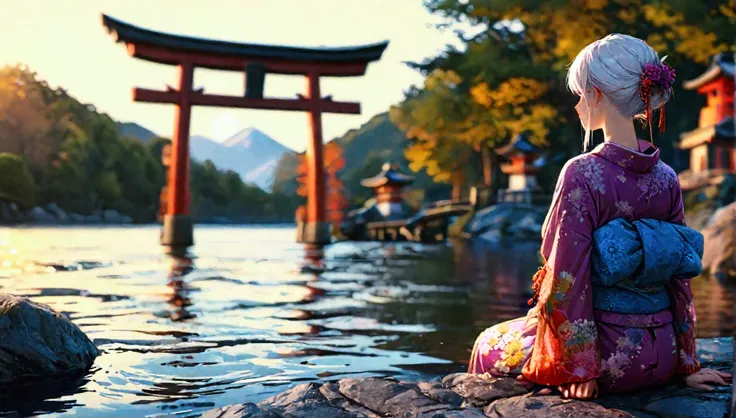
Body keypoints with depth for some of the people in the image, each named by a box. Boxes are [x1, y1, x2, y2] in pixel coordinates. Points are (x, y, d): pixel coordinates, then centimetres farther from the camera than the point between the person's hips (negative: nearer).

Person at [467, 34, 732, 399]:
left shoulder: (582, 174, -18)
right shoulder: (666, 177, 1)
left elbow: (569, 278, -19)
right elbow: (680, 275, 5)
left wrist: (580, 367, -13)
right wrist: (687, 362, 10)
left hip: (612, 352, -7)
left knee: (491, 347, 21)